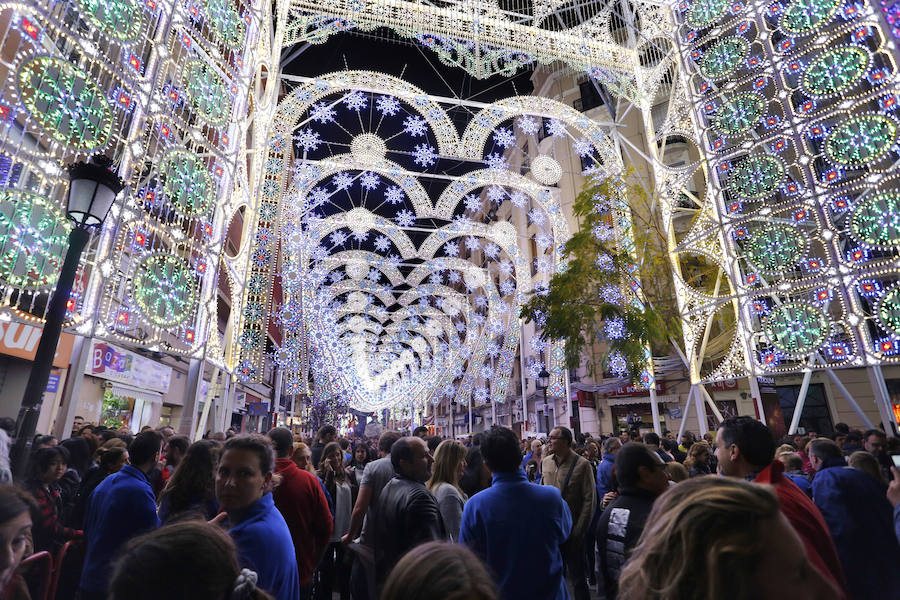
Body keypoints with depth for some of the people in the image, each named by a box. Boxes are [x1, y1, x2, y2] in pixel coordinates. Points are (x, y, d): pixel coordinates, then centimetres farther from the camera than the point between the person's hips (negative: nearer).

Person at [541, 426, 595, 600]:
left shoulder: (582, 464, -13)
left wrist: (578, 531, -14)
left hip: (572, 531, -5)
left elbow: (590, 500, -12)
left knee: (577, 576, 10)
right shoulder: (546, 462, 3)